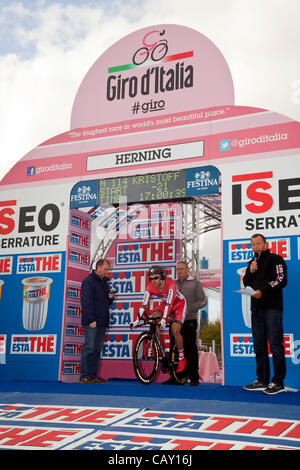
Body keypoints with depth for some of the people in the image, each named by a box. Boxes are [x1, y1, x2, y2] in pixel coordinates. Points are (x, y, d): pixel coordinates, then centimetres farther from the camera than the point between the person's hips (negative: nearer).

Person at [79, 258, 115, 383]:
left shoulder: (104, 282, 19)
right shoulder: (88, 281, -7)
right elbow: (86, 302, -14)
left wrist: (110, 297, 2)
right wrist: (91, 320, -19)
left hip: (102, 321, 8)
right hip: (92, 322, -8)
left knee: (97, 349, 9)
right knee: (89, 348, -8)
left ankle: (93, 376, 14)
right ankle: (84, 377, -4)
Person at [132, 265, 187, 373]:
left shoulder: (170, 284, -35)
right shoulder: (150, 287, -21)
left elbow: (169, 303, -43)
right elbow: (144, 304, -25)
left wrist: (164, 319, -54)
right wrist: (138, 320, -35)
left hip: (179, 304, -5)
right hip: (165, 305, 5)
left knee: (175, 331, -17)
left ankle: (182, 358, 3)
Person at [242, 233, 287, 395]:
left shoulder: (275, 259, 1)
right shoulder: (252, 263, 21)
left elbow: (281, 280, -9)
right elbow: (246, 284, 19)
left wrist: (262, 291, -14)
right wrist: (250, 272, 1)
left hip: (272, 308, -7)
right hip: (256, 309, 7)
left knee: (275, 345, -7)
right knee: (259, 346, 8)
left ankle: (278, 382, -2)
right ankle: (262, 380, 14)